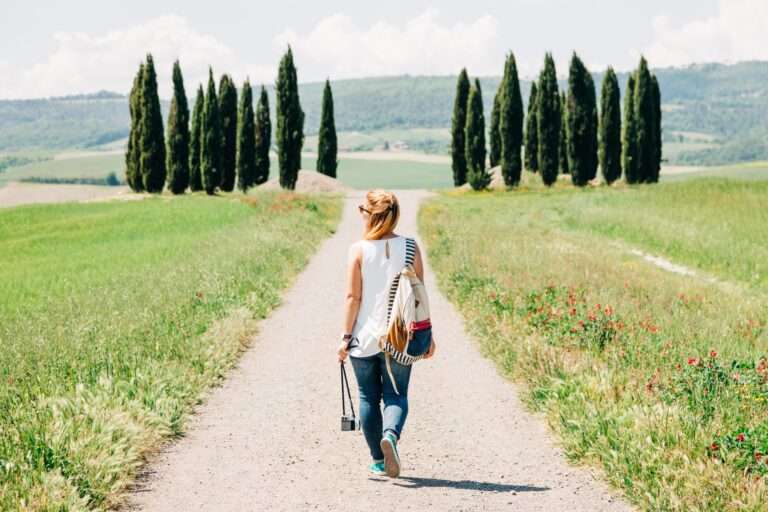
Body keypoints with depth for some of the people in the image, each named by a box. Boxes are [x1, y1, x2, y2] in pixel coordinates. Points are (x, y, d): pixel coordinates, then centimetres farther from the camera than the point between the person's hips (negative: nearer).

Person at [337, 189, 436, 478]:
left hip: (365, 336, -1)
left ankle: (378, 460, 16)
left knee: (369, 397, 12)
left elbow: (353, 297, -7)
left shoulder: (358, 250, -7)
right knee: (396, 395, 7)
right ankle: (390, 435, -23)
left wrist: (345, 337, -1)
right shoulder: (410, 247, -1)